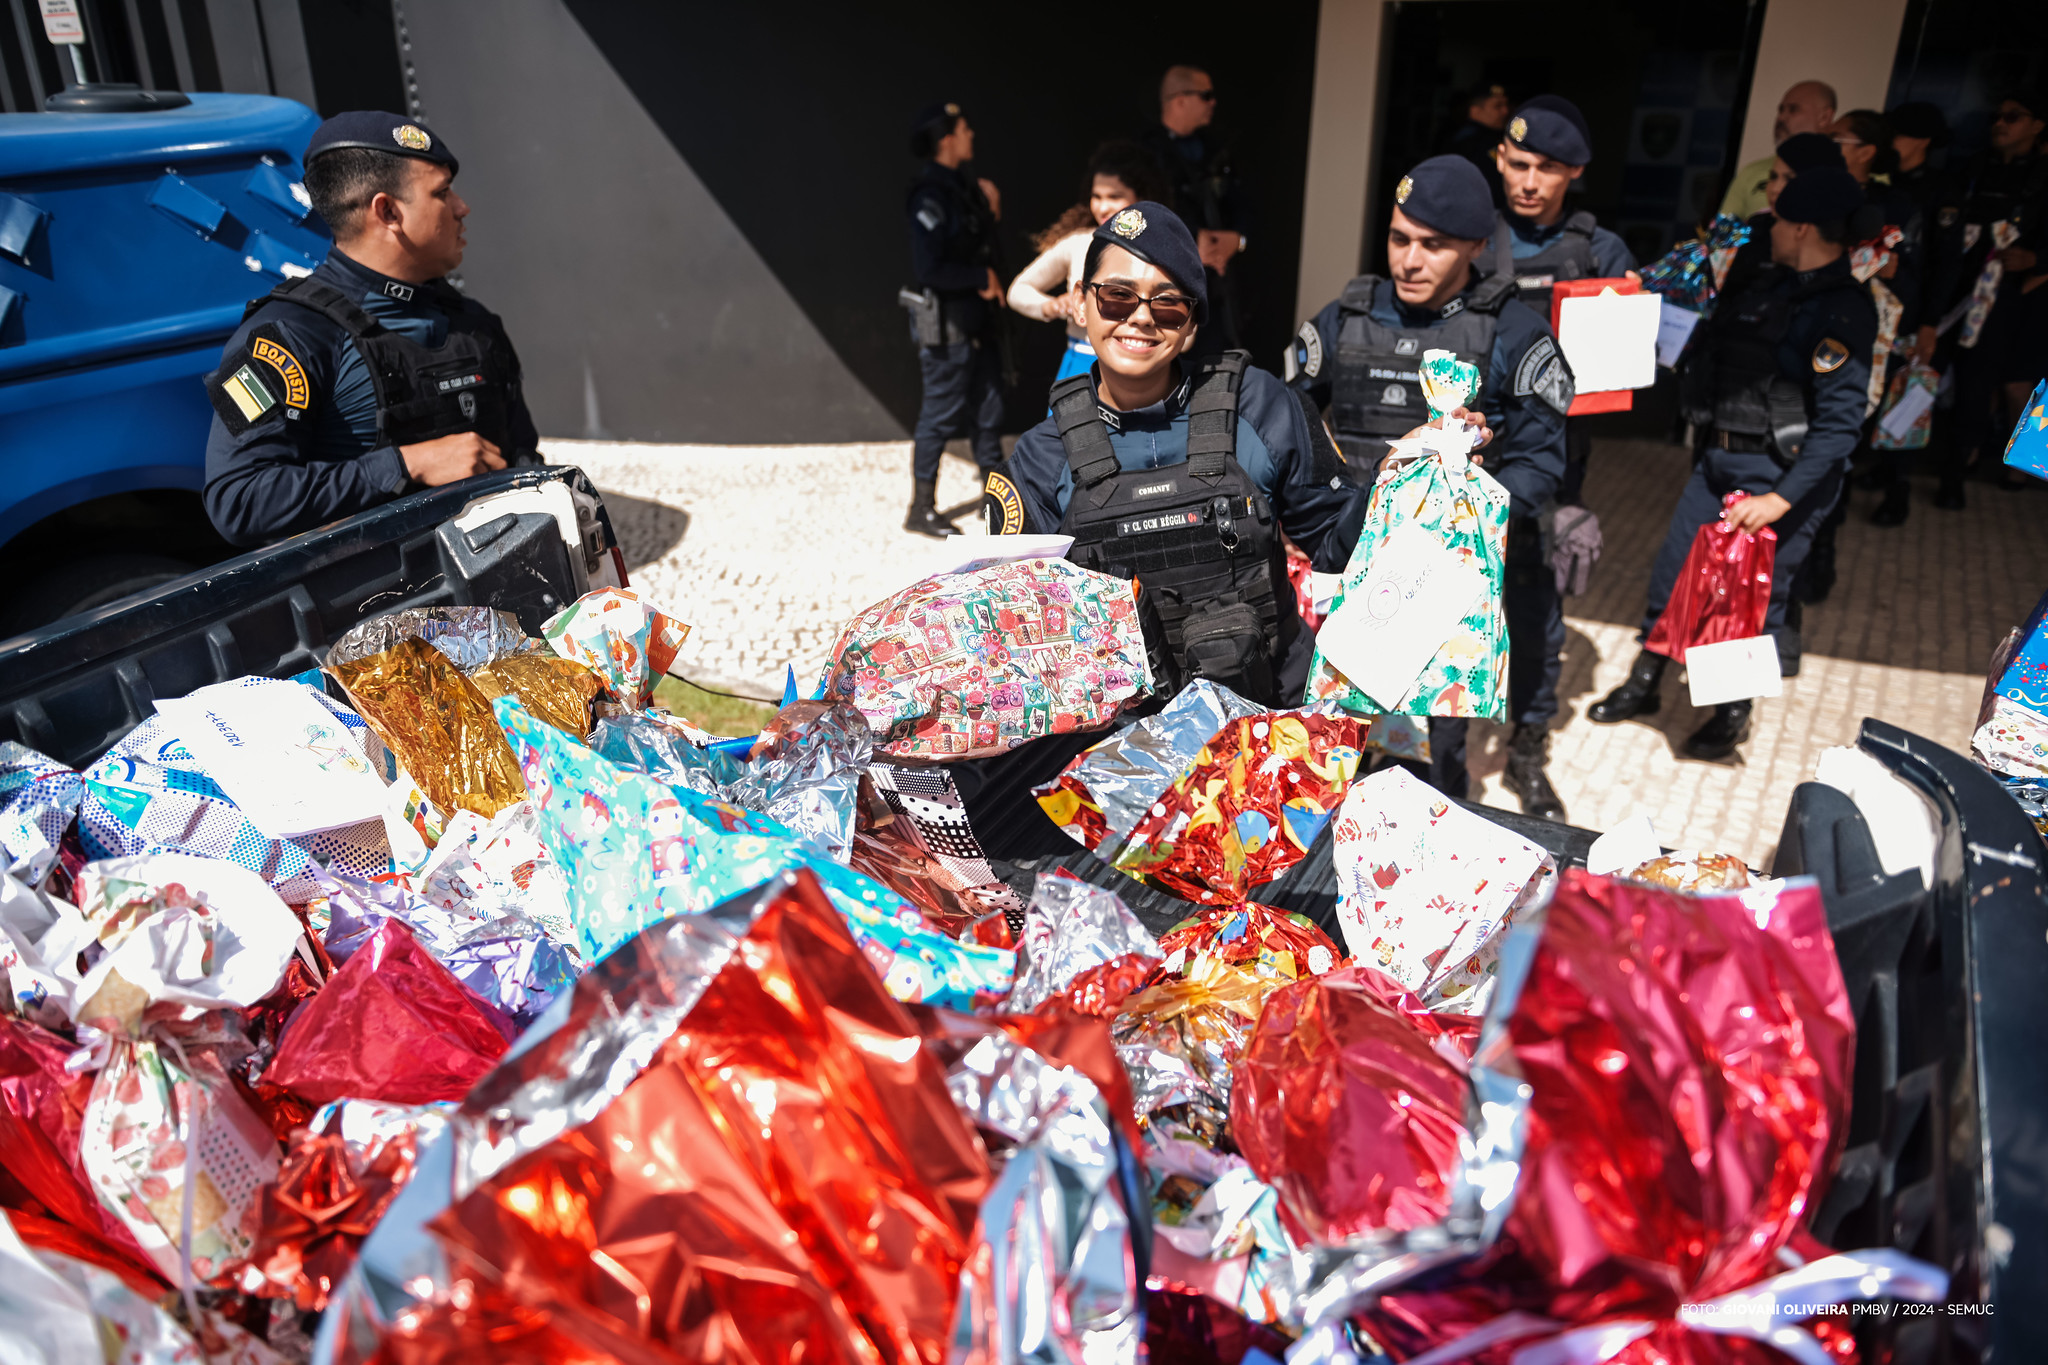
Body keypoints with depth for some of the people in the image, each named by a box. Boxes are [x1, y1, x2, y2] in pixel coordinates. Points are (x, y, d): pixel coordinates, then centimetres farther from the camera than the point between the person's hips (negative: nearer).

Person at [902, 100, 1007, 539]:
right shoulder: (930, 196, -19)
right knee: (942, 414, -1)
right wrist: (982, 278, -16)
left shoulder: (963, 182, 9)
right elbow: (928, 268, -26)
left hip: (976, 317, 9)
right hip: (946, 323, -9)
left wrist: (987, 200, 3)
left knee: (988, 408, 15)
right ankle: (921, 509, 12)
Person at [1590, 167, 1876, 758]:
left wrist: (1782, 498, -24)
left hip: (1780, 471, -7)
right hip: (1718, 459, 7)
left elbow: (1840, 422, -20)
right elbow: (1707, 346, 18)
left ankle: (1734, 713, 24)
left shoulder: (1842, 311, -16)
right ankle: (1643, 685, 29)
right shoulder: (1769, 283, 7)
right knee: (1671, 573, 11)